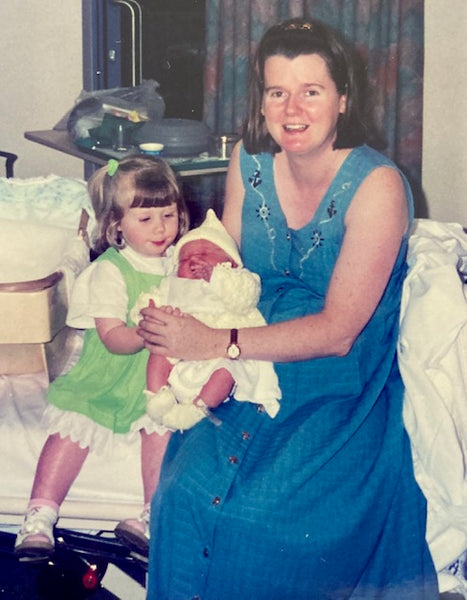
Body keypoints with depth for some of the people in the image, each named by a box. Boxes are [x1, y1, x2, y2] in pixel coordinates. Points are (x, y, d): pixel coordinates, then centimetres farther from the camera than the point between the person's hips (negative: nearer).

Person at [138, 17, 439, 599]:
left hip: (343, 387, -4)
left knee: (265, 512, -25)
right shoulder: (249, 162, 3)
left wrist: (214, 343, -23)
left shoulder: (377, 186, -14)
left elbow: (338, 331, -17)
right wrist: (177, 321, -14)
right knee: (186, 493, -21)